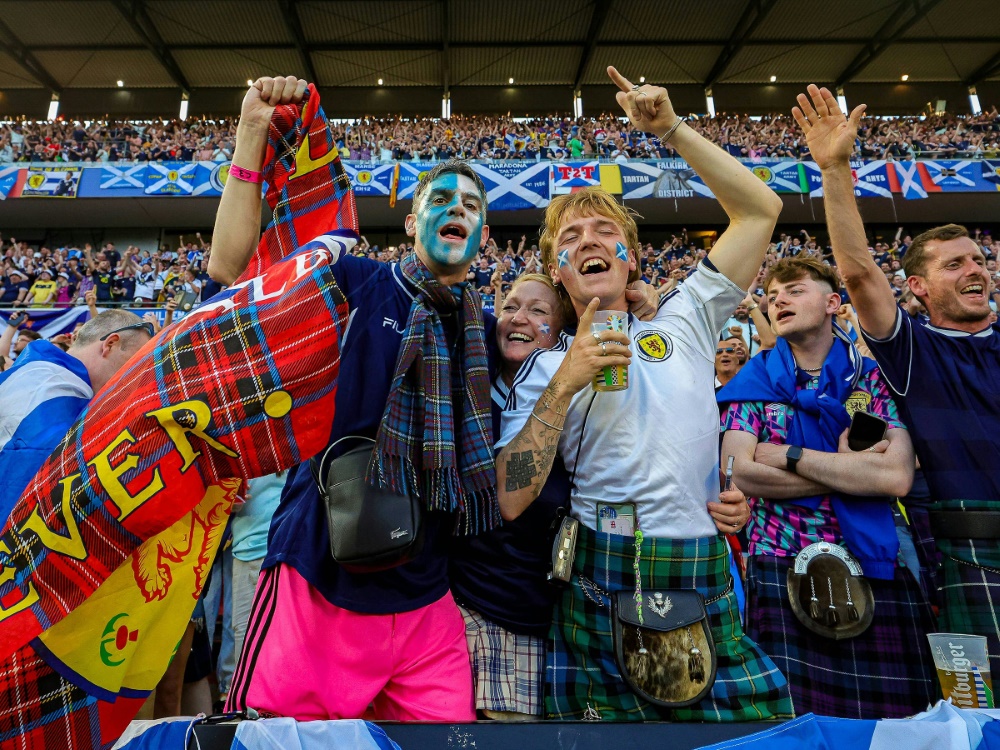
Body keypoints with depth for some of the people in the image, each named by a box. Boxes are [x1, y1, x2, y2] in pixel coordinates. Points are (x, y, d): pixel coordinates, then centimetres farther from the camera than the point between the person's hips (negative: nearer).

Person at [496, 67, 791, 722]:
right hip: (602, 592, -2)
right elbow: (509, 500, -8)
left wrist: (672, 129, 3)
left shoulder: (682, 326, 9)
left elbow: (761, 209, 7)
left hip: (708, 587, 2)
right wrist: (564, 385, -16)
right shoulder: (544, 368, 2)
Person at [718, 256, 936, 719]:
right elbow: (739, 472, -10)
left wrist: (788, 455, -12)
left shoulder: (874, 378, 6)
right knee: (792, 712, -1)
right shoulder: (756, 379, 5)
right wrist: (851, 468, -8)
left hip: (876, 570, 2)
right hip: (780, 566, -1)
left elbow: (898, 475, -11)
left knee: (891, 710, 7)